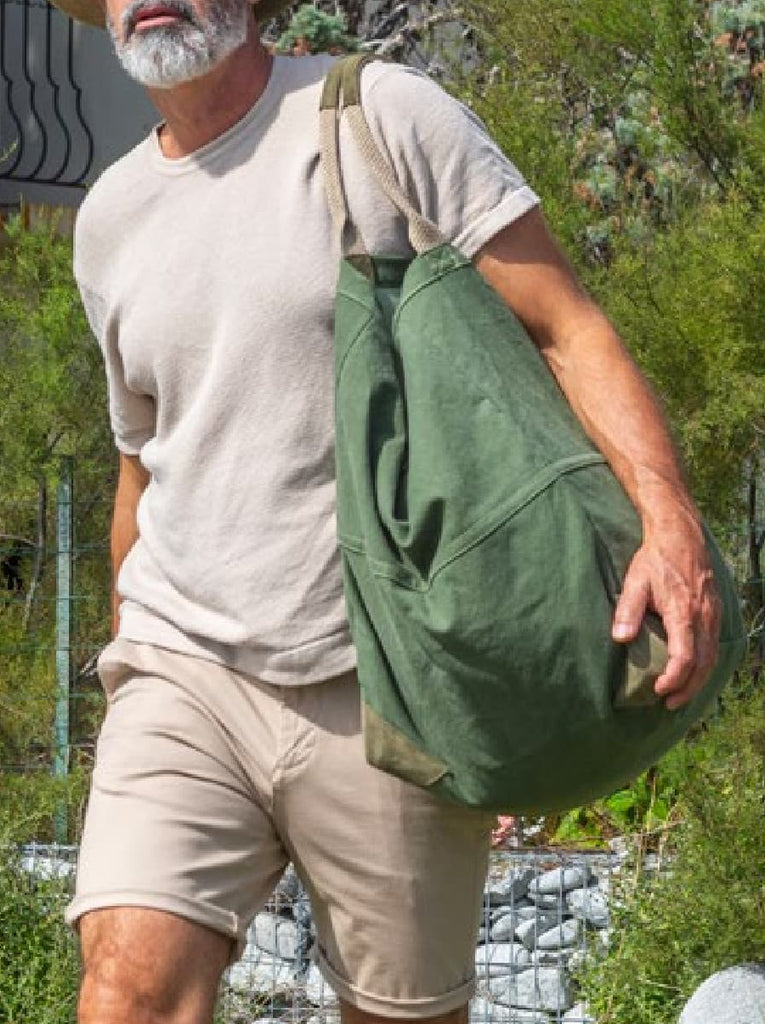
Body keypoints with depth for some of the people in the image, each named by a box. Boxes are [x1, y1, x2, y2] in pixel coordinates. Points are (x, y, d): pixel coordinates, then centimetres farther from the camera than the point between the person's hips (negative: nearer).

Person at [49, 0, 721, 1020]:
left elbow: (570, 331, -9)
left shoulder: (385, 118, -4)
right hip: (184, 668, 3)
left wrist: (670, 519, -24)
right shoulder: (111, 219, 13)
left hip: (385, 686, -3)